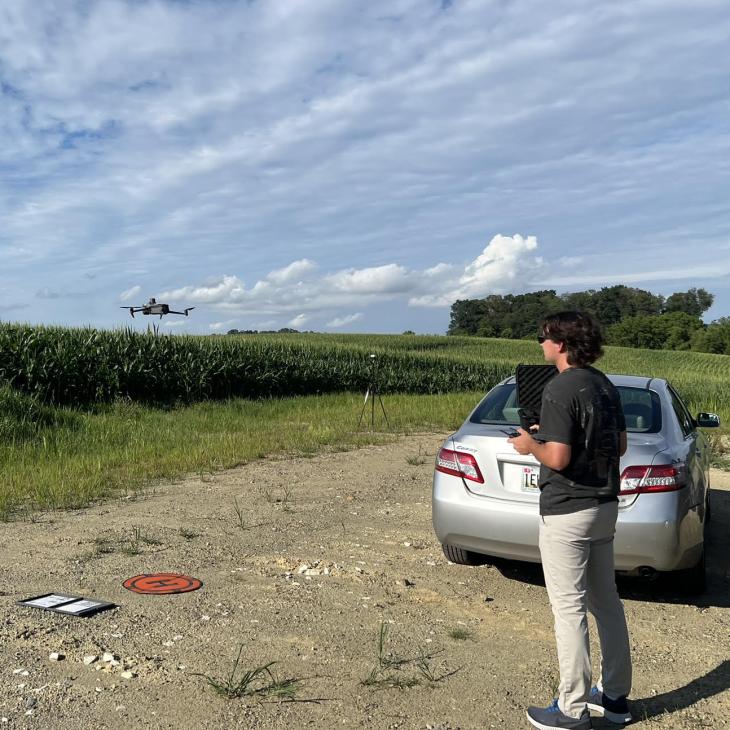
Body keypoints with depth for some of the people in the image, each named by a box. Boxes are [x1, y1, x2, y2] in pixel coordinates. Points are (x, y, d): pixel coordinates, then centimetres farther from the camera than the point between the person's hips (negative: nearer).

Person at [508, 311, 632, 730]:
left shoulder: (560, 390, -19)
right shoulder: (605, 385, 8)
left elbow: (558, 458, -25)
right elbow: (619, 446, 14)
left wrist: (530, 444, -4)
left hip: (566, 512, -9)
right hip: (605, 506, 9)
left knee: (569, 608, 0)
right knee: (606, 601, 17)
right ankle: (616, 696, 30)